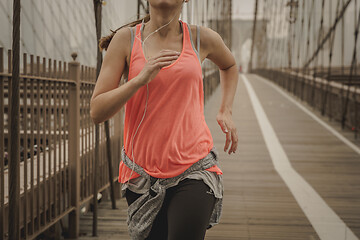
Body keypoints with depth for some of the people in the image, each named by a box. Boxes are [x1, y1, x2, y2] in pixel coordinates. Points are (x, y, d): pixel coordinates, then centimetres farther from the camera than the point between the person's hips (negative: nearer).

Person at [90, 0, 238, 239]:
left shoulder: (201, 38, 4)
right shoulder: (126, 38, 0)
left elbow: (229, 65, 29)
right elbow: (97, 112, -5)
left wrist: (226, 111, 15)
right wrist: (141, 79, -18)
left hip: (195, 170, 0)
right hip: (143, 173, 1)